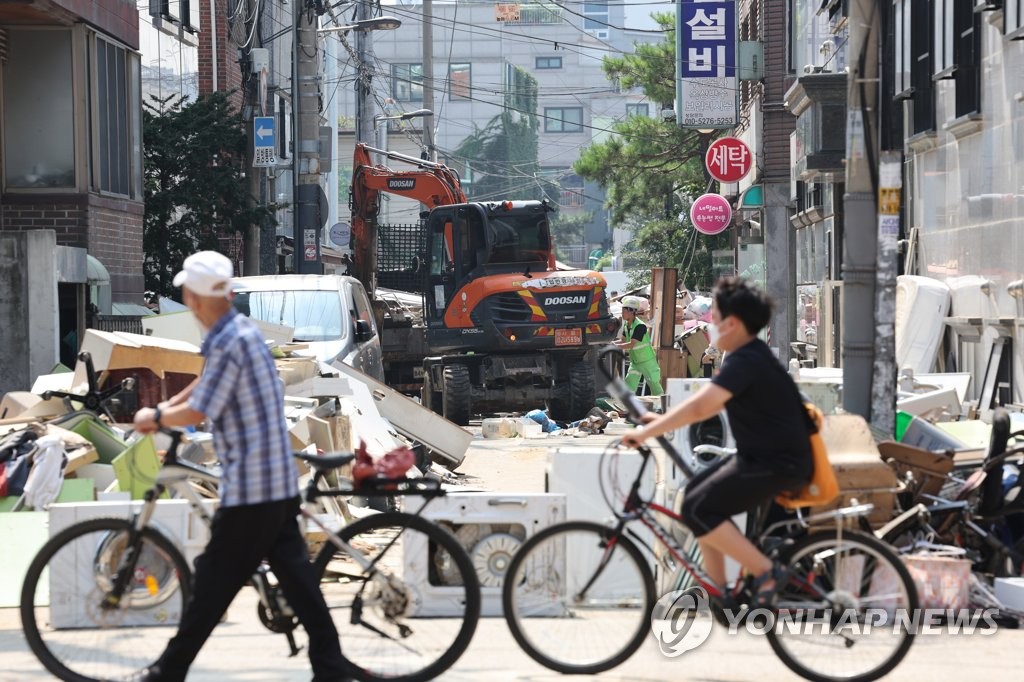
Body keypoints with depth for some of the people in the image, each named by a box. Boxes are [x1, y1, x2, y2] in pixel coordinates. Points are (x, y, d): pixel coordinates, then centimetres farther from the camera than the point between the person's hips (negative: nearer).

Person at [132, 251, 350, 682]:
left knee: (215, 580, 0)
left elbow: (196, 412, -16)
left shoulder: (228, 344, -19)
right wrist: (163, 410, 21)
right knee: (294, 576, 10)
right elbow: (206, 383, 25)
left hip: (249, 486, -9)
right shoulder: (239, 330, 10)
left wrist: (154, 417, 0)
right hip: (279, 481, 9)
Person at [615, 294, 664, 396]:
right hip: (635, 361, 7)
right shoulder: (626, 325, -1)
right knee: (628, 386, -4)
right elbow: (623, 341, 7)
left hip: (647, 361, -7)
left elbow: (631, 345, -29)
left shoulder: (640, 326, -26)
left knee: (654, 385, 4)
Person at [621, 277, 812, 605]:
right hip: (762, 455, 11)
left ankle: (766, 573, -8)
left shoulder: (746, 362, -21)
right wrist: (662, 421, 14)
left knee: (698, 510, -14)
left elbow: (698, 407, -28)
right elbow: (713, 405, 21)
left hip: (779, 464, -11)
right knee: (696, 492, 13)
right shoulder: (749, 356, 12)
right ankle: (718, 589, 17)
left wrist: (647, 432, -22)